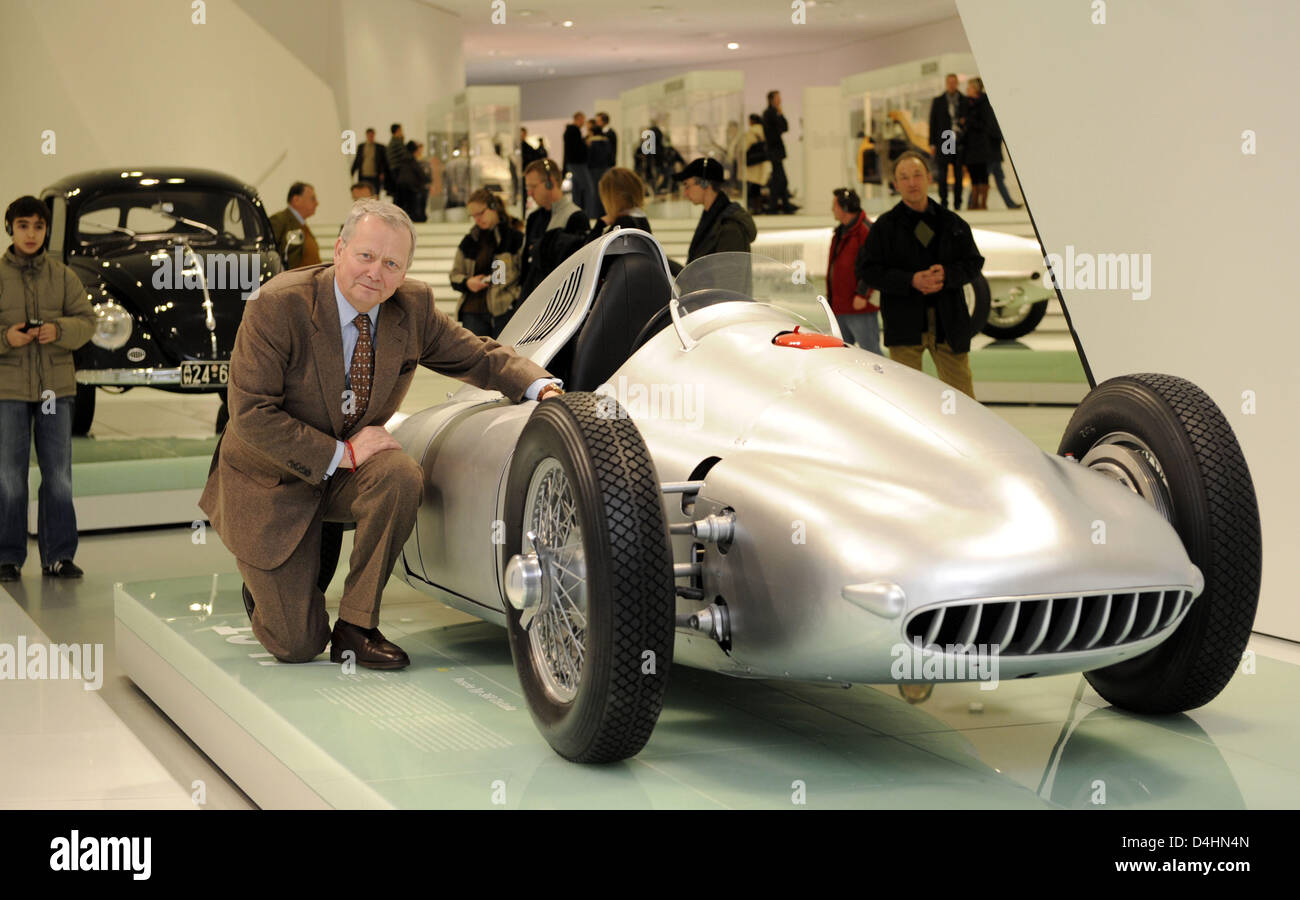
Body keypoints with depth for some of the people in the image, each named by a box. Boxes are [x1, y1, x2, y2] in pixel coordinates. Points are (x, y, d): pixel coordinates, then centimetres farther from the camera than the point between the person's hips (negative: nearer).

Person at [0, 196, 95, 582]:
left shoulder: (63, 276, 7)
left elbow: (87, 320, 3)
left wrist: (59, 330, -15)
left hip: (56, 387, 2)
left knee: (59, 475, 6)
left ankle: (58, 556, 15)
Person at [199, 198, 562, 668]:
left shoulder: (413, 306, -8)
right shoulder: (277, 305, -22)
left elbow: (478, 356, 2)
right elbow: (250, 413, -23)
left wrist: (542, 387, -18)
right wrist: (340, 453, -26)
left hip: (346, 471, 4)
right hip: (271, 484, -4)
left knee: (402, 476, -32)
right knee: (297, 645, -10)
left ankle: (356, 626, -15)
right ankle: (265, 581, 27)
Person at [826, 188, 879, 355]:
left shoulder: (865, 230, -12)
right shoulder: (840, 232, 18)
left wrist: (862, 295, -22)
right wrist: (831, 296, 19)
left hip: (859, 306, -10)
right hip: (840, 307, 10)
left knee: (871, 352, -7)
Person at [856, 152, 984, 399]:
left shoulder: (952, 222, 9)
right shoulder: (885, 226, 2)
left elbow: (974, 262, 10)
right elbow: (867, 270, -3)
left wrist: (947, 274, -12)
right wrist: (910, 281, -16)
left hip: (948, 322, 2)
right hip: (904, 322, -2)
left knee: (962, 393, 5)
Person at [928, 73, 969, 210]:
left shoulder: (965, 101, 9)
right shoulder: (938, 101, 8)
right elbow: (933, 122, 7)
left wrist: (965, 121, -3)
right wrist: (932, 143, 2)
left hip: (960, 141, 1)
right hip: (943, 141, -1)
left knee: (958, 173, 3)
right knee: (943, 172, -2)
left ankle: (958, 202, 10)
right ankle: (943, 201, 3)